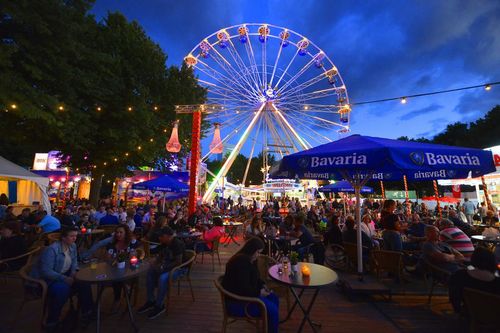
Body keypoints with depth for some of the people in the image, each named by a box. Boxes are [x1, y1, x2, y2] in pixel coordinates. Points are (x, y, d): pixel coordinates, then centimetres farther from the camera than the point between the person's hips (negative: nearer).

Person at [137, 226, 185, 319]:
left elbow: (178, 262, -28)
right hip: (166, 265, 10)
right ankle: (151, 301, 9)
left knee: (163, 278, -31)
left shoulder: (177, 244, -25)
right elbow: (160, 256, 15)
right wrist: (155, 264, -6)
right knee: (150, 272, -1)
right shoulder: (164, 244, 1)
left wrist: (163, 267, -25)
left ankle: (159, 306, -9)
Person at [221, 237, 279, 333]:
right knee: (272, 309, -15)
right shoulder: (241, 261, -29)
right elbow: (243, 288, -29)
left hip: (245, 294, 10)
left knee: (274, 298, 9)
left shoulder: (248, 259, 4)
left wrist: (262, 285, 2)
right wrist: (259, 292, -17)